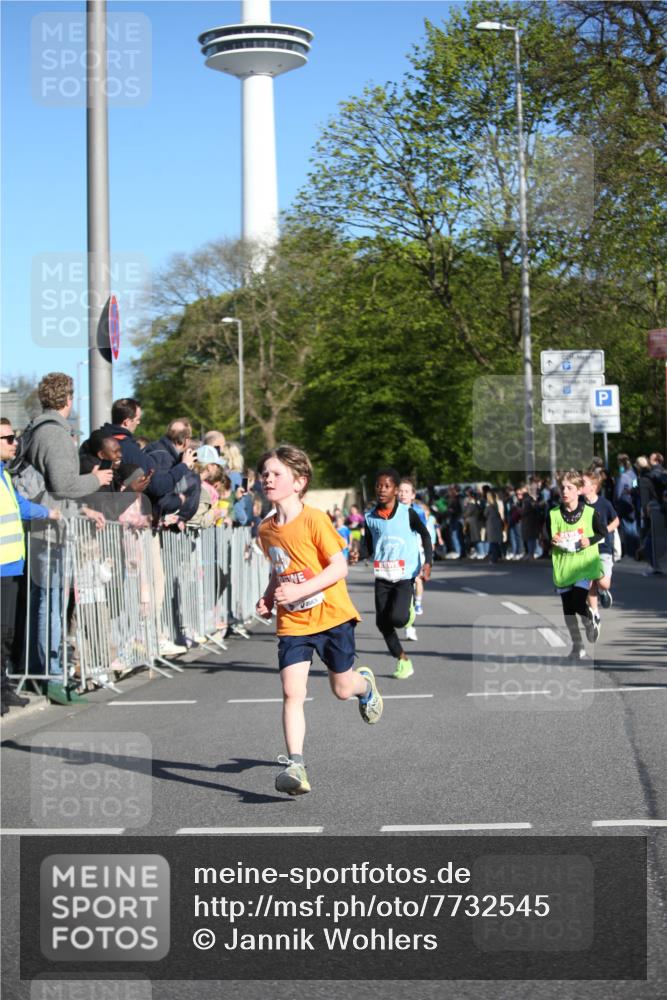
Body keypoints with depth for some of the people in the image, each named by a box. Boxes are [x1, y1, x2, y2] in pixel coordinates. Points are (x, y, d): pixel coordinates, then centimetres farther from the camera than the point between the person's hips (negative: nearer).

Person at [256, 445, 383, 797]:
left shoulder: (314, 520, -15)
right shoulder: (266, 529, 5)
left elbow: (339, 567, -17)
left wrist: (300, 590, -26)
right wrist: (268, 597, 3)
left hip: (331, 616, -4)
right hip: (292, 623, 4)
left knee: (342, 689, 9)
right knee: (291, 692, -12)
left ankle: (364, 682, 46)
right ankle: (295, 766, -13)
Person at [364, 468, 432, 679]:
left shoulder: (407, 513, -7)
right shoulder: (370, 517, 2)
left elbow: (425, 535, 5)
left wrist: (428, 563, -4)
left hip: (404, 576, -4)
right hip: (382, 577, 4)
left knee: (397, 618, -20)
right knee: (382, 622, 0)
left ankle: (408, 608, 17)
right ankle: (402, 660, 18)